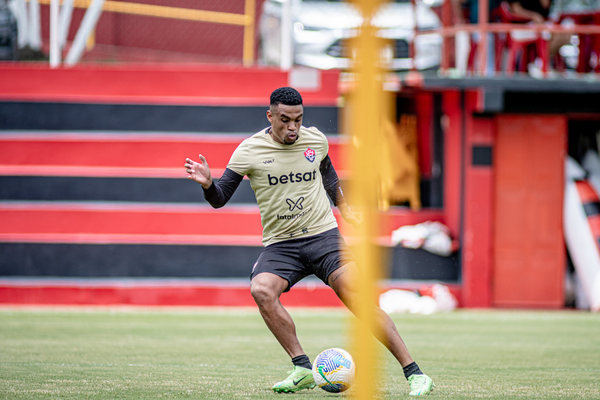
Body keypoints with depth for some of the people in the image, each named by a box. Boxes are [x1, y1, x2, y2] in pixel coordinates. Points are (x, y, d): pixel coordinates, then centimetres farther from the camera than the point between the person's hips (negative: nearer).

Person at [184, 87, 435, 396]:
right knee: (261, 290, -29)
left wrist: (343, 207, 29)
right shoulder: (249, 151, -6)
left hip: (323, 235, 0)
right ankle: (303, 369, -20)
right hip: (279, 244, 0)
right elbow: (219, 199, -3)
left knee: (356, 298, -17)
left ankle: (414, 373, -14)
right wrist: (207, 184, -23)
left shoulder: (316, 140, 1)